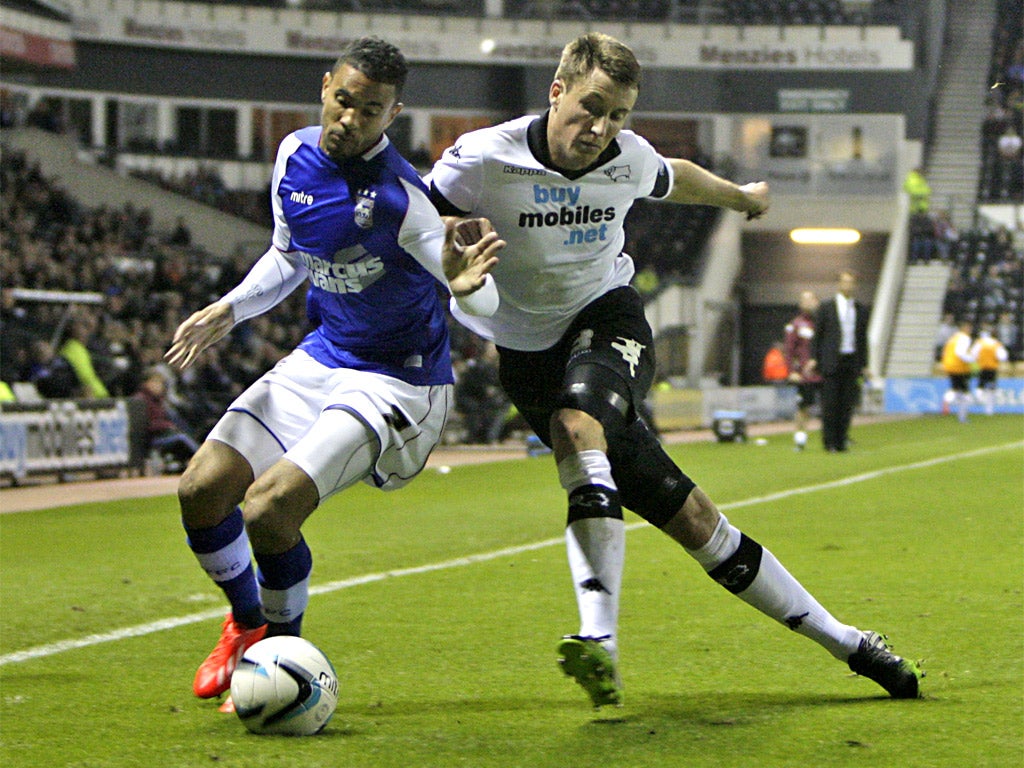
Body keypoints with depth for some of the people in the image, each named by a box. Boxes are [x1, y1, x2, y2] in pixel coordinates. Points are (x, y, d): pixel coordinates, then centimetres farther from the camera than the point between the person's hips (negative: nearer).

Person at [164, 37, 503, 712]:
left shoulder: (401, 196, -23)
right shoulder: (296, 154, -1)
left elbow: (486, 300, -22)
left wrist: (464, 283, -45)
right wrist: (230, 310, 5)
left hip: (397, 380, -7)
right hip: (319, 359, 7)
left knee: (270, 507, -24)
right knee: (203, 488, -6)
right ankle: (248, 623, 22)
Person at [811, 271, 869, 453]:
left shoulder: (861, 309, 11)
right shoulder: (826, 307, 4)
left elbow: (863, 338, 14)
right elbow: (818, 334, 5)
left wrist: (863, 365, 10)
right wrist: (814, 359, -2)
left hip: (851, 362, 3)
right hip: (831, 362, -3)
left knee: (847, 404, 1)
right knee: (830, 404, -3)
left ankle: (841, 441, 7)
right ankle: (829, 442, 2)